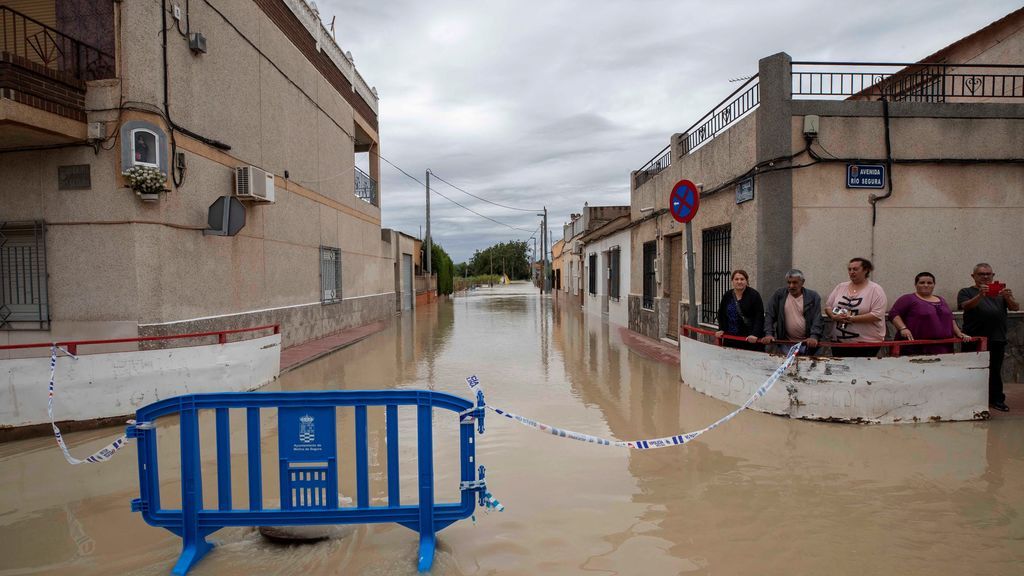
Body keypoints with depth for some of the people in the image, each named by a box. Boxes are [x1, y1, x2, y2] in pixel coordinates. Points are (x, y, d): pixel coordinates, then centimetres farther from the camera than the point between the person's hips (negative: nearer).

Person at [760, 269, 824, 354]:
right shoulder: (779, 295, 3)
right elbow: (769, 315, 0)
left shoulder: (813, 296, 0)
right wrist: (768, 334, -12)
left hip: (808, 343, -1)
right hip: (786, 342, 1)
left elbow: (817, 319, -8)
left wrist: (814, 337, -22)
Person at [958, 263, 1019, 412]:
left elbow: (1016, 308, 3)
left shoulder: (1000, 292, 15)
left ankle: (996, 399, 17)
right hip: (974, 339, -3)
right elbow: (966, 306, -15)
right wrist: (980, 295, -33)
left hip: (997, 339, 3)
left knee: (995, 370, 8)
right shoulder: (966, 292, 4)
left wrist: (1008, 298, -20)